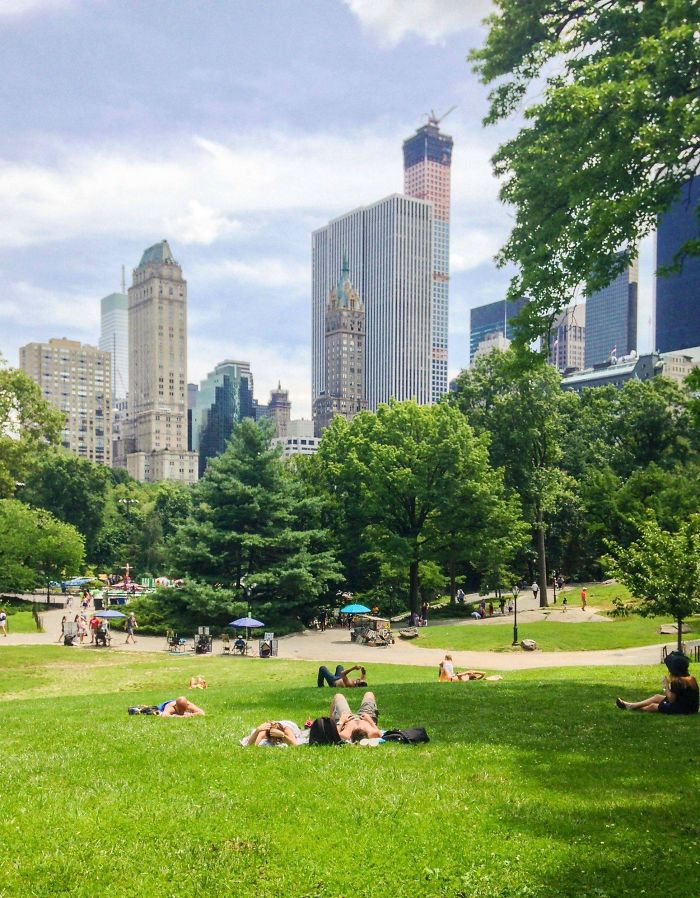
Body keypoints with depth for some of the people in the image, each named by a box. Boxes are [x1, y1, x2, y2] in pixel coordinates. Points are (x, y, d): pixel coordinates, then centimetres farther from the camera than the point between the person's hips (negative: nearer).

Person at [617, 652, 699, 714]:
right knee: (657, 697, 17)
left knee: (653, 706, 5)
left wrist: (666, 686, -7)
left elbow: (671, 699, -17)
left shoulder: (677, 681, -22)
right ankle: (631, 705, 23)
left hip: (682, 709, -9)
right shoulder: (692, 679, 4)